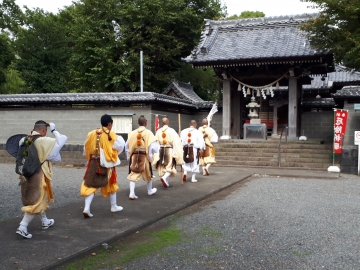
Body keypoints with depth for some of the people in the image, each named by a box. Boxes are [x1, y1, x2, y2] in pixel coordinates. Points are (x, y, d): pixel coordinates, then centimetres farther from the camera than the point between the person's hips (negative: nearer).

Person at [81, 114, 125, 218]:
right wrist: (119, 138, 12)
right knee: (111, 184, 15)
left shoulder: (91, 134, 3)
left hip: (93, 163, 3)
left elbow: (86, 149, 9)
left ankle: (87, 208, -10)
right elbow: (120, 145, -9)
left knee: (91, 184, 5)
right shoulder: (111, 135, -11)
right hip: (107, 163, -3)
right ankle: (114, 206, 27)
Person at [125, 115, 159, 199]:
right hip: (145, 156, -2)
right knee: (148, 174, 18)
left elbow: (127, 146, 4)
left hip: (134, 156, 2)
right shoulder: (148, 133, -10)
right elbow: (153, 146, -15)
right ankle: (150, 191, 35)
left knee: (133, 174, 5)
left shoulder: (132, 133, -1)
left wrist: (129, 155, 16)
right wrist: (156, 150, 7)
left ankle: (132, 193, -5)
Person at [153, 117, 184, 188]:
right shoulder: (171, 131, -11)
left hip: (160, 151, 4)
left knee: (163, 167, 15)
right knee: (170, 166, 5)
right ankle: (164, 177, -19)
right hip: (169, 151, -3)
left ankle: (166, 182, 18)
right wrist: (178, 155, -7)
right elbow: (176, 143, -13)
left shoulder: (158, 131, -1)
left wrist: (156, 157, 3)